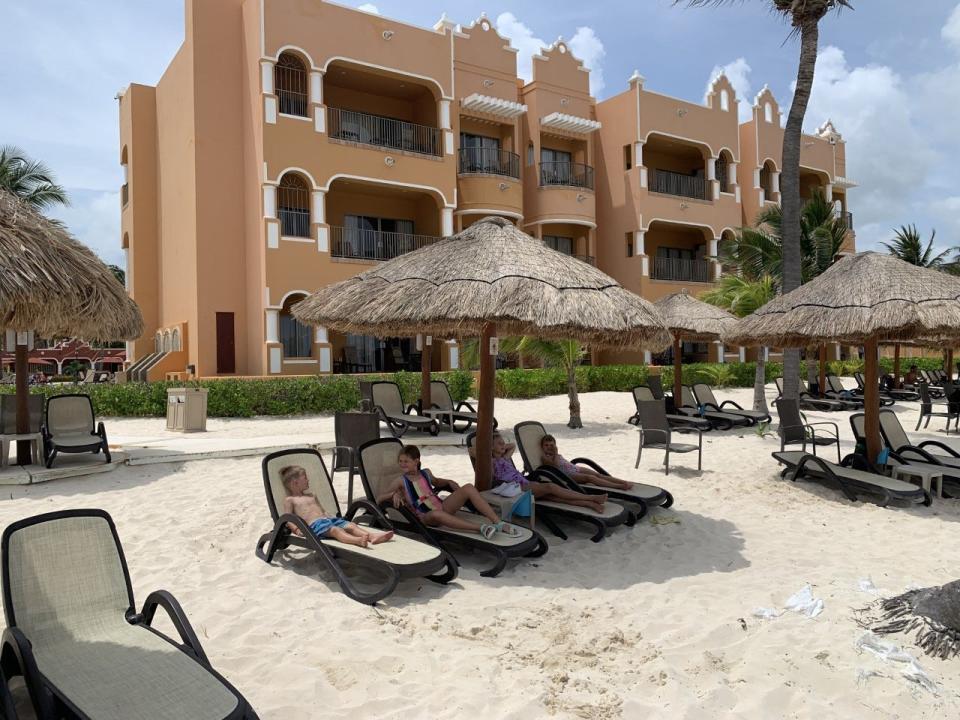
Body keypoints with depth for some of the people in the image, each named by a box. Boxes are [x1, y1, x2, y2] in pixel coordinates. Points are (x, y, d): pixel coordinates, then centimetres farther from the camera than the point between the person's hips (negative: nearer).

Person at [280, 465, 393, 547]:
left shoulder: (311, 496, 32)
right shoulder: (290, 500, 11)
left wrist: (330, 518, 16)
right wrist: (296, 529, -14)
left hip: (327, 519, 8)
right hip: (314, 524, -7)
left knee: (350, 525, -19)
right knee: (335, 530, -36)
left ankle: (373, 536, -41)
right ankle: (357, 540, -63)